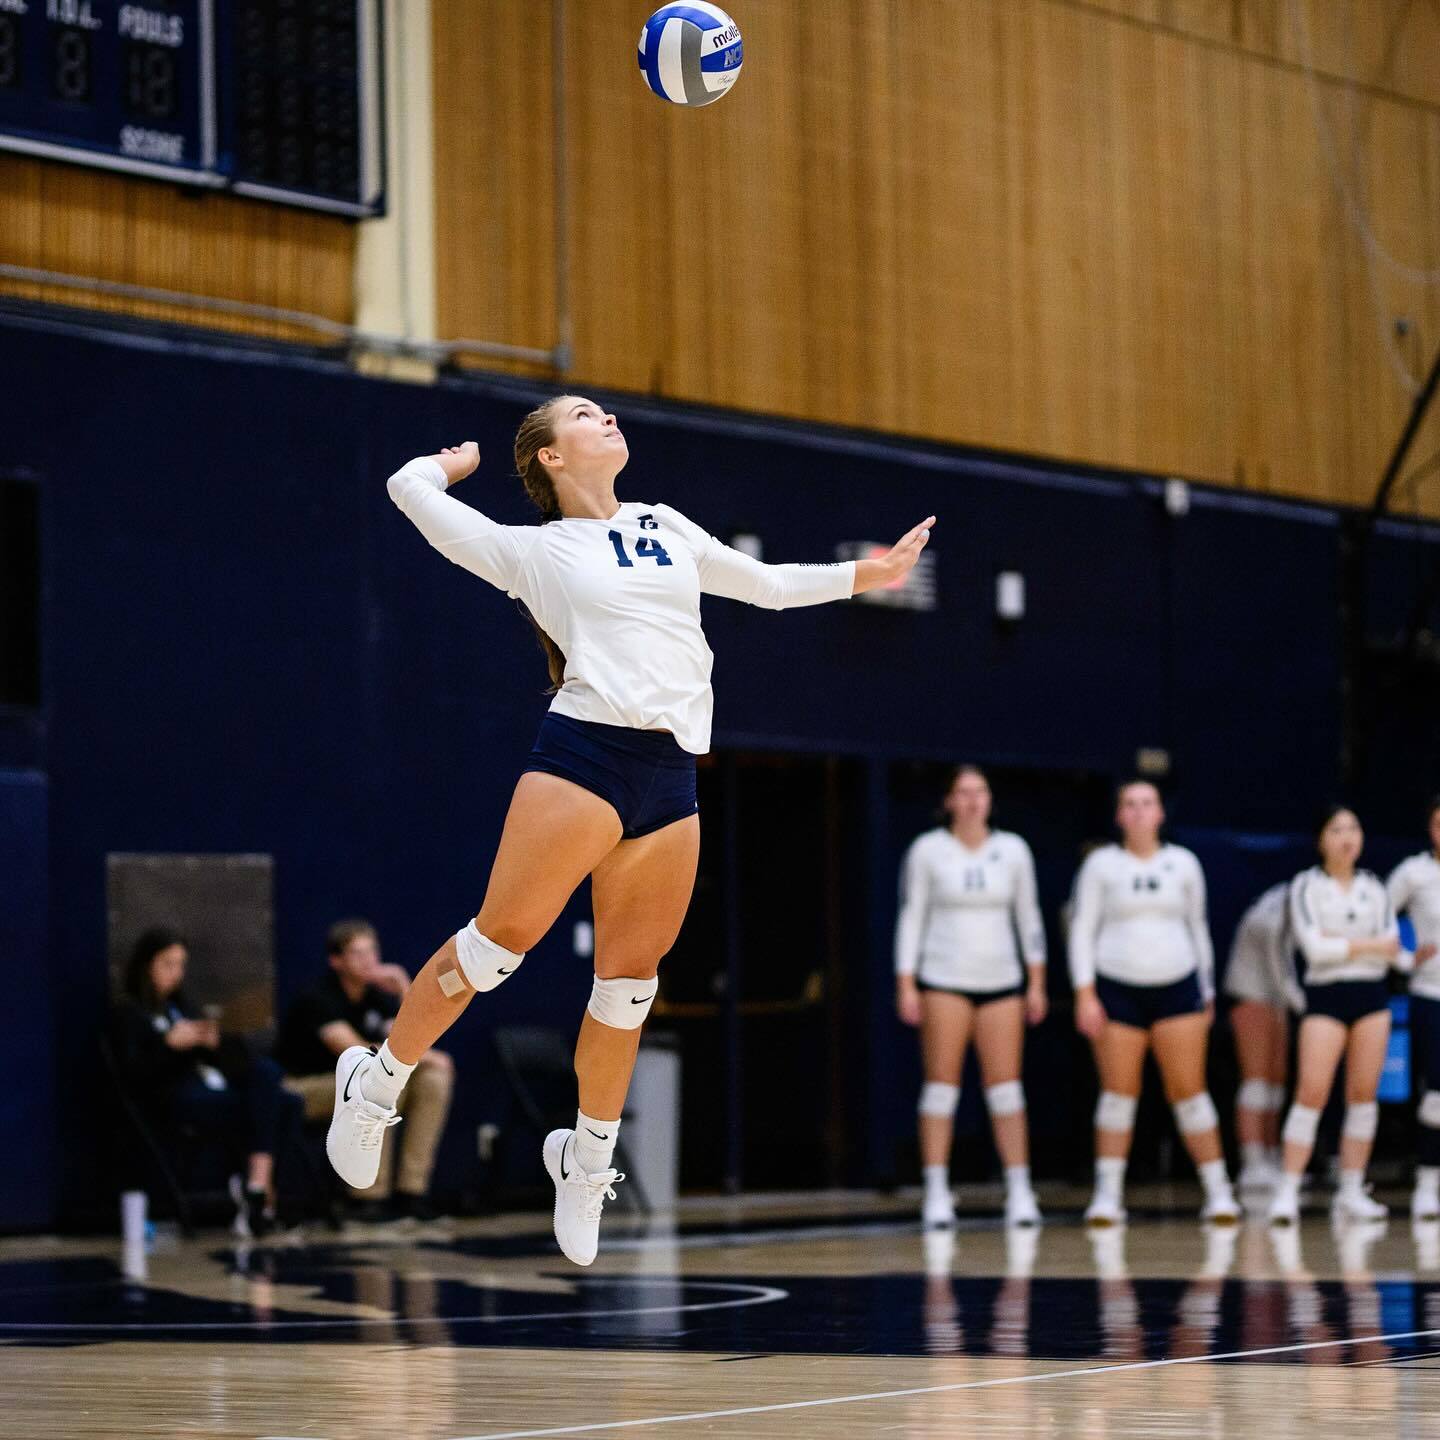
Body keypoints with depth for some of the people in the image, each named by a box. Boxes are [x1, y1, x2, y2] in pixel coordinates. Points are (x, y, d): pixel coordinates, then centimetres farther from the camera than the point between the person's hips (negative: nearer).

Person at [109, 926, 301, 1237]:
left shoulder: (181, 1004, 27)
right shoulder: (127, 1012, 7)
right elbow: (133, 1075, -6)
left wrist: (214, 1042, -2)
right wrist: (171, 1043, -18)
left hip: (210, 1080, 7)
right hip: (175, 1094, -7)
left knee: (265, 1070, -26)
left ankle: (257, 1182, -31)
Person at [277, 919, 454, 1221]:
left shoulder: (378, 994, 3)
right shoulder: (319, 998, -18)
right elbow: (353, 1051, -29)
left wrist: (406, 992, -18)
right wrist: (423, 1057, -23)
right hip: (306, 1087, -7)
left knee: (434, 1078, -13)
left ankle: (412, 1190, -17)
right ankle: (375, 1195, -31)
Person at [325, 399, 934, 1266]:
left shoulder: (665, 526, 22)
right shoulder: (534, 550, 7)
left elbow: (768, 585, 32)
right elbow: (412, 486, 6)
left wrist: (862, 575, 29)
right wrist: (453, 464, 26)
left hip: (674, 778, 5)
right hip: (586, 753, -5)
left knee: (631, 975, 6)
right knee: (503, 936, -9)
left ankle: (588, 1162, 18)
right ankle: (376, 1083, 6)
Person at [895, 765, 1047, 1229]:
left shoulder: (1012, 850, 7)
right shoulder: (927, 851, 0)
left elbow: (1029, 917, 11)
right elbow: (911, 917, 1)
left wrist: (1036, 983, 8)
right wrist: (905, 985, -5)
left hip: (1002, 981, 2)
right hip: (943, 981, -2)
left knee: (1006, 1087, -2)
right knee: (941, 1085, -4)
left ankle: (1020, 1192, 1)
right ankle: (937, 1195, -1)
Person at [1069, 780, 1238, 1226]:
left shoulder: (1183, 864, 8)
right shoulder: (1101, 864, 2)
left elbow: (1198, 927, 15)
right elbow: (1082, 929, 1)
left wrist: (1206, 994, 14)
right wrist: (1085, 994, -7)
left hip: (1177, 988, 1)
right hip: (1117, 988, -1)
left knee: (1189, 1090, -3)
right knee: (1118, 1093, -1)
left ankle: (1218, 1191, 0)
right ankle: (1107, 1195, 4)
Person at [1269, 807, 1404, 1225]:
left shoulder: (1373, 888, 10)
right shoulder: (1306, 886, -1)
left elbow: (1392, 948, 2)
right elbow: (1313, 946, -12)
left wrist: (1339, 943, -12)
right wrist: (1368, 945, -9)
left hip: (1371, 993, 4)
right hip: (1326, 994, -4)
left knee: (1363, 1093, 2)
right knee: (1312, 1092, -12)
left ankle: (1351, 1192, 9)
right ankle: (1287, 1192, -11)